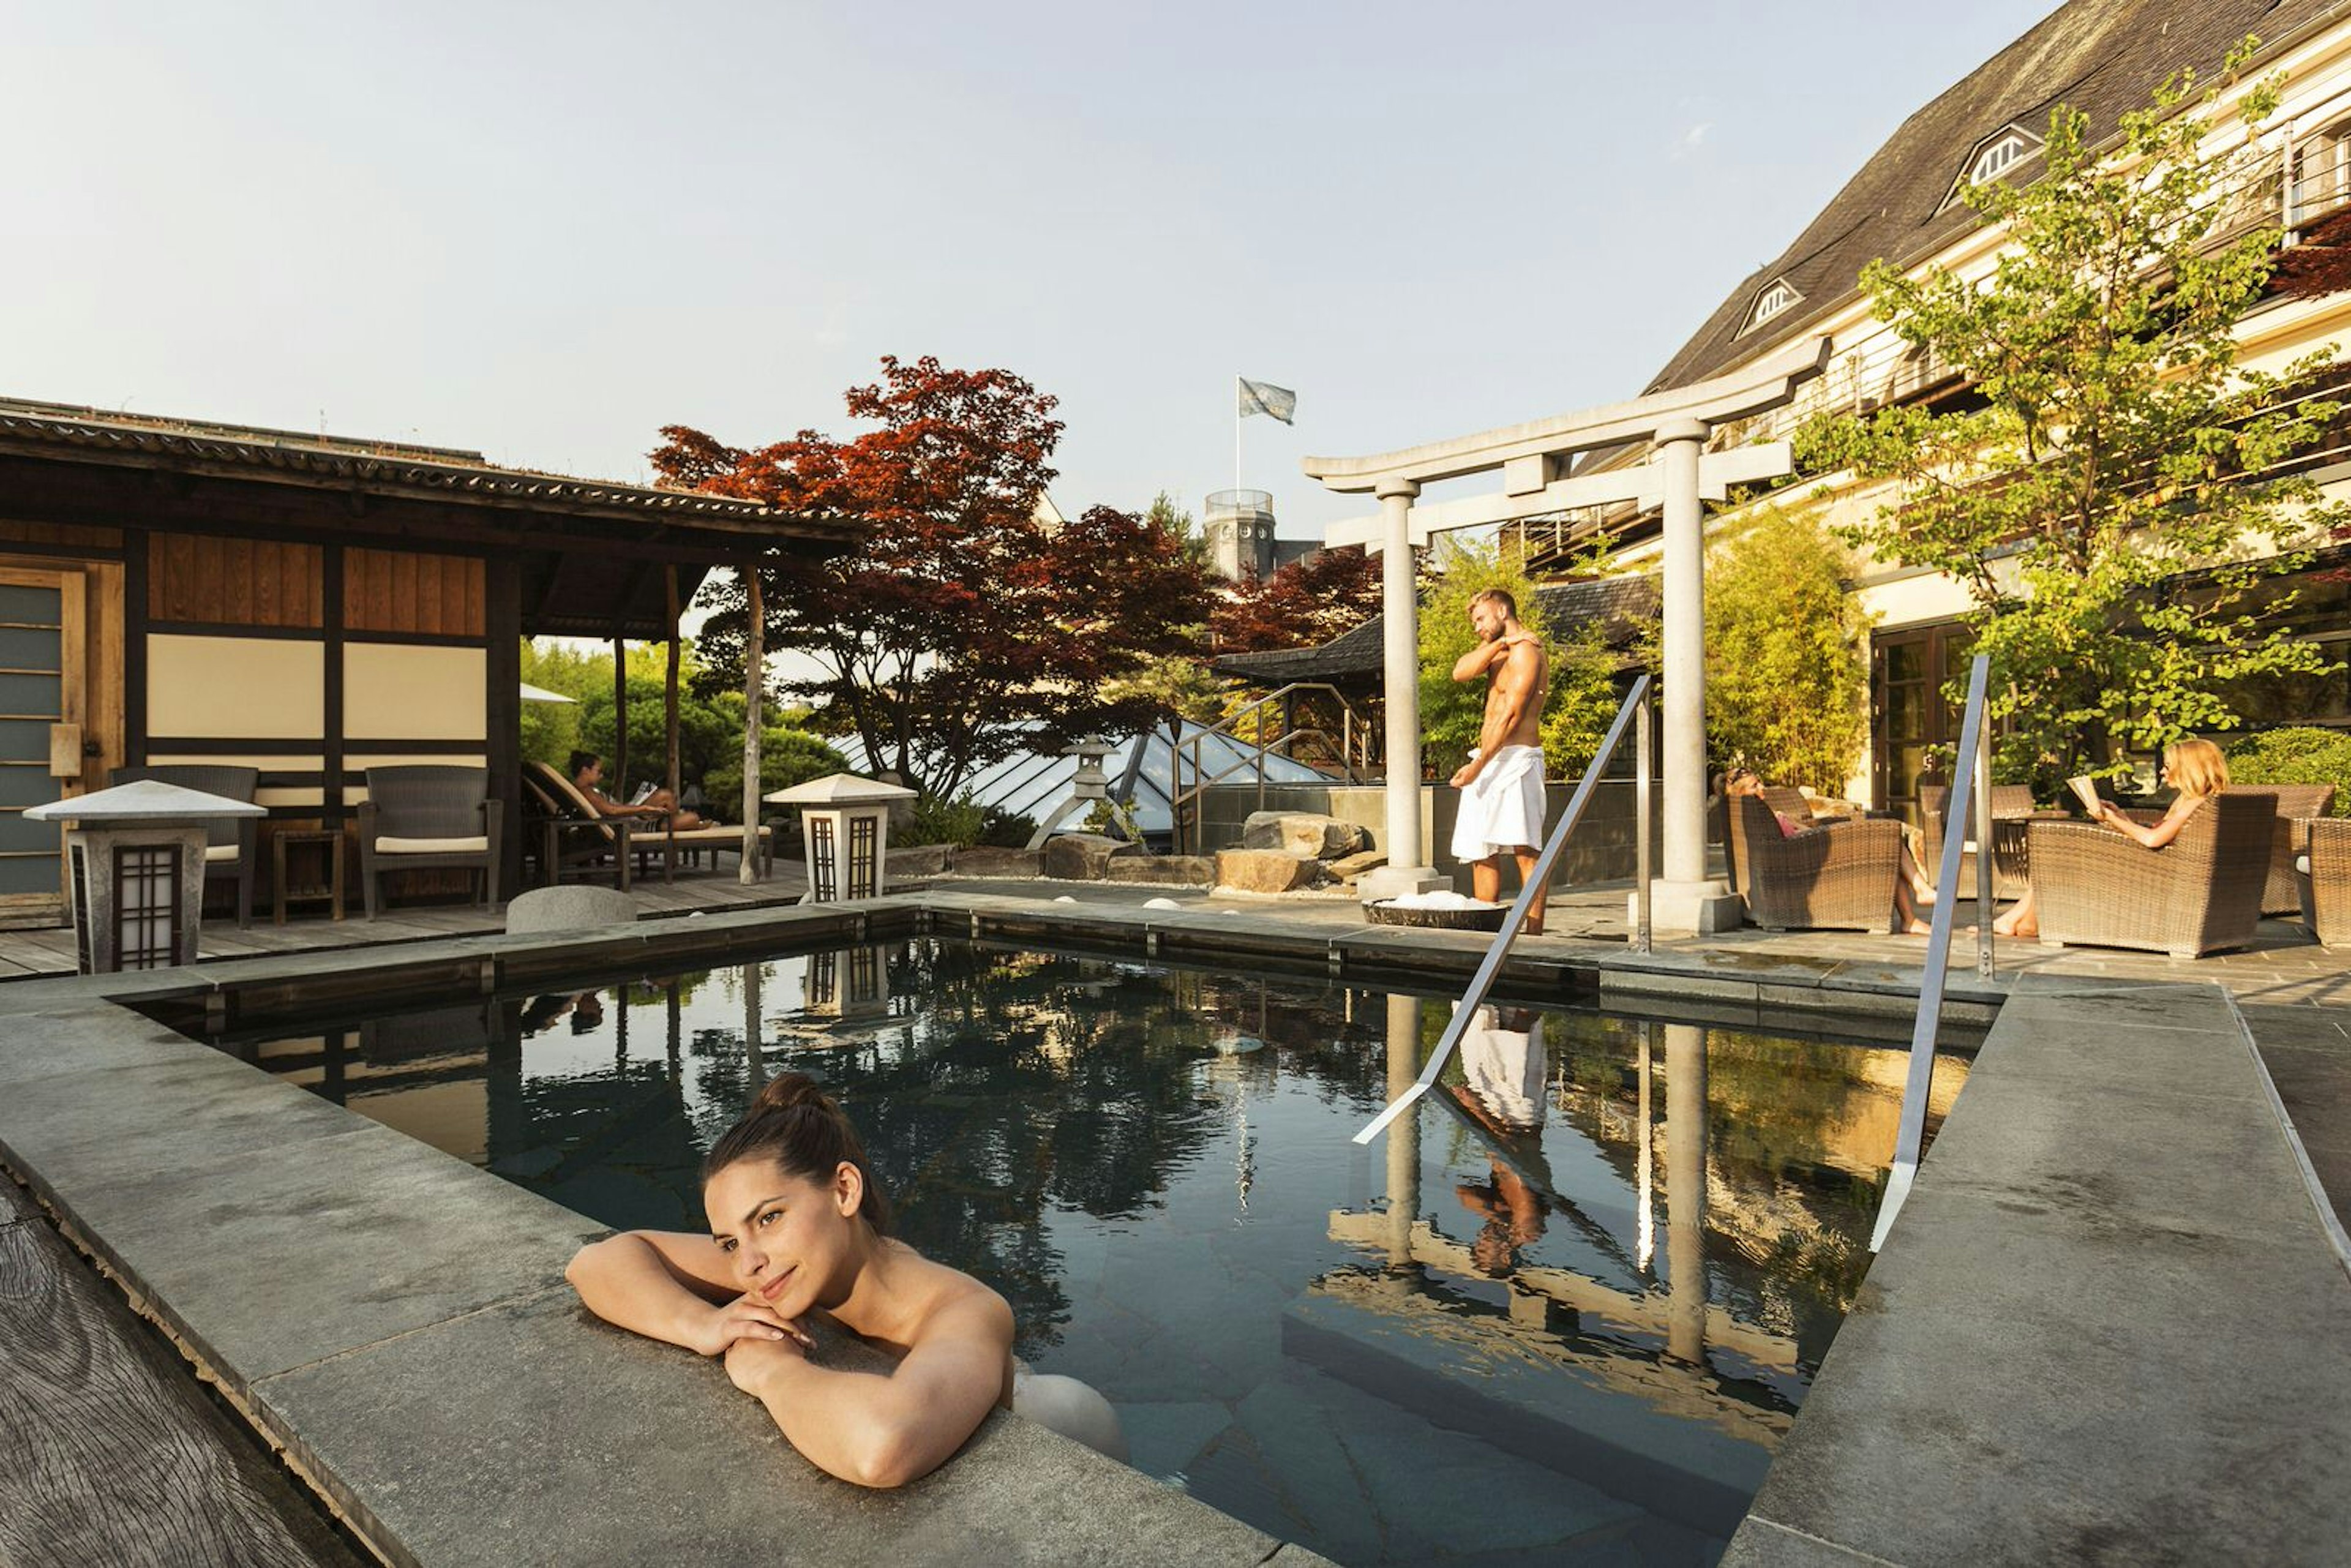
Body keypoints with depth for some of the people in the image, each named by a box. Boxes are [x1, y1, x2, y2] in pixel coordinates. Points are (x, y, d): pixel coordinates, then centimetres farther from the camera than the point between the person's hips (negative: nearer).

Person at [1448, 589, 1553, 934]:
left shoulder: (1525, 651, -7)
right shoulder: (1499, 653, 21)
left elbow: (1511, 715, -15)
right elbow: (1460, 671, 2)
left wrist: (1478, 766, -19)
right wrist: (1500, 643, -7)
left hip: (1513, 760, -9)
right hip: (1488, 762, 9)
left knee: (1525, 850, -11)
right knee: (1481, 853, 8)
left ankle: (1533, 936, -11)